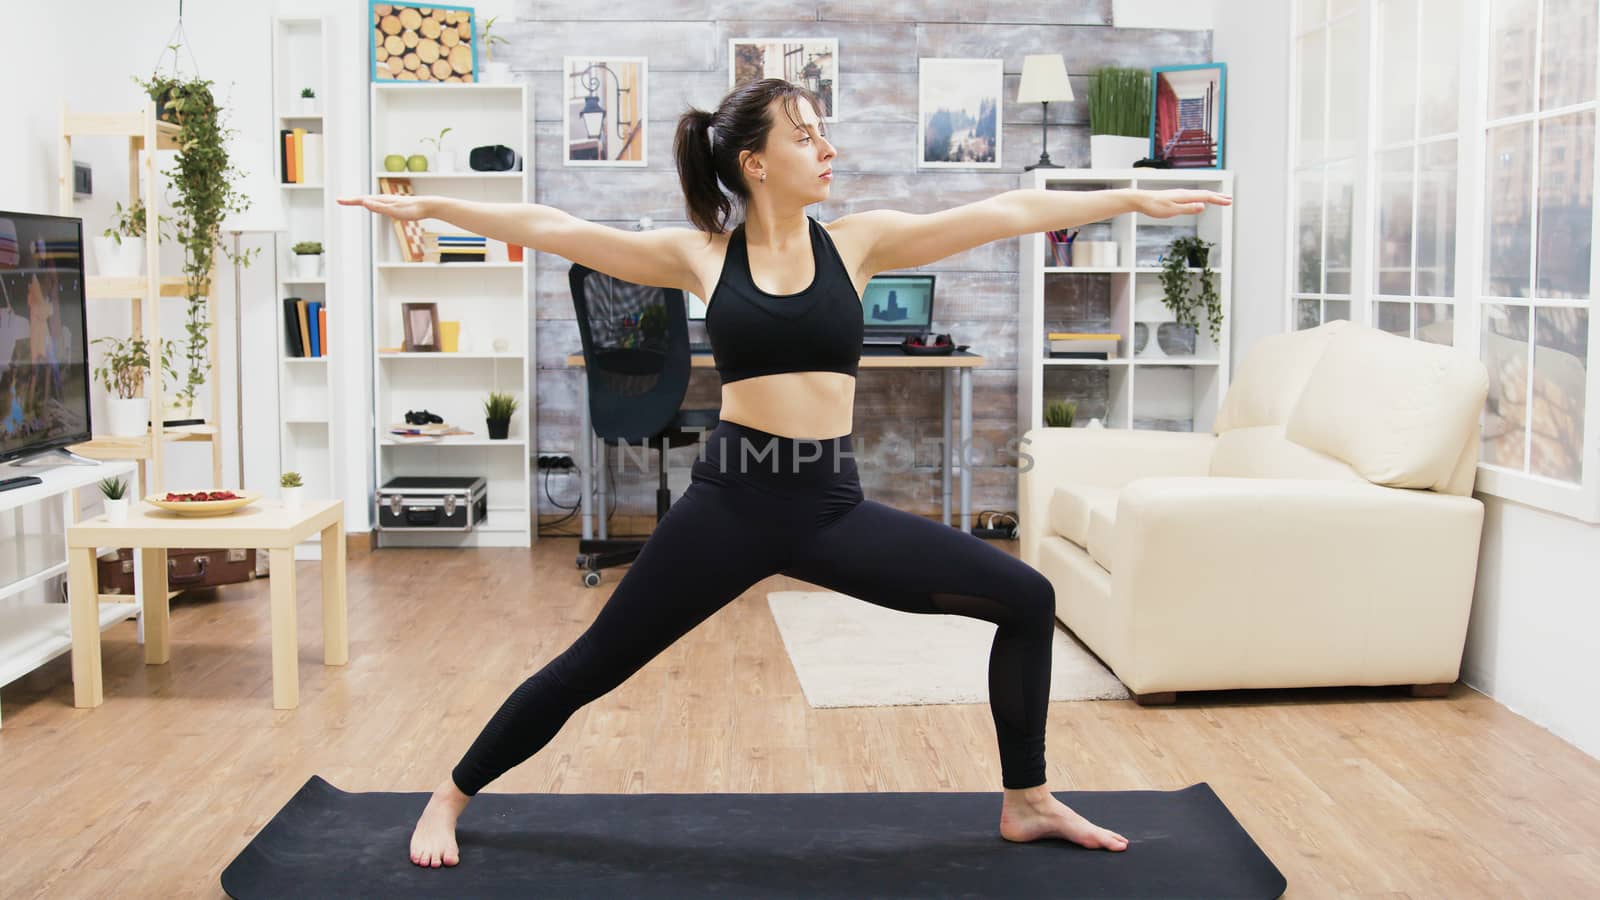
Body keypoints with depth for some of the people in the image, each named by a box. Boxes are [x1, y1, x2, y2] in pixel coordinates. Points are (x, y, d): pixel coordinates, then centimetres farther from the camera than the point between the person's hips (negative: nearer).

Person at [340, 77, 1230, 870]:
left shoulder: (858, 241, 4)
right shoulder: (699, 255, 1)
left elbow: (1009, 211, 2)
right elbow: (551, 227, 4)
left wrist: (1136, 198, 3)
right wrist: (426, 205, 5)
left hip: (833, 505, 3)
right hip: (732, 500, -2)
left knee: (1027, 598, -2)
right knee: (592, 667, 5)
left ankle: (1027, 802, 17)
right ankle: (449, 799, 29)